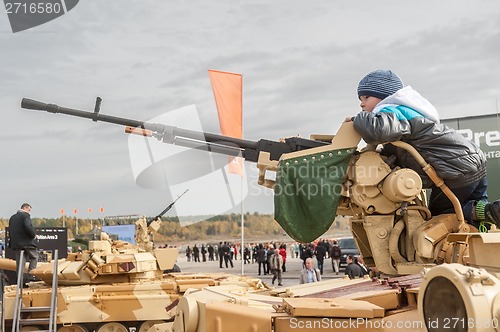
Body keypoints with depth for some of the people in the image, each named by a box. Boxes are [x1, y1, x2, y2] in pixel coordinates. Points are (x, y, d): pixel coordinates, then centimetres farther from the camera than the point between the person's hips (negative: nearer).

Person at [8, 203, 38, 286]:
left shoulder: (12, 218, 16)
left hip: (16, 243, 7)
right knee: (34, 257, 9)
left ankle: (21, 281, 7)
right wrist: (34, 235, -9)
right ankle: (30, 275, -5)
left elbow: (10, 231, 19)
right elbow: (28, 227, -23)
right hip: (26, 242, -7)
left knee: (19, 262, 7)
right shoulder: (25, 215, -9)